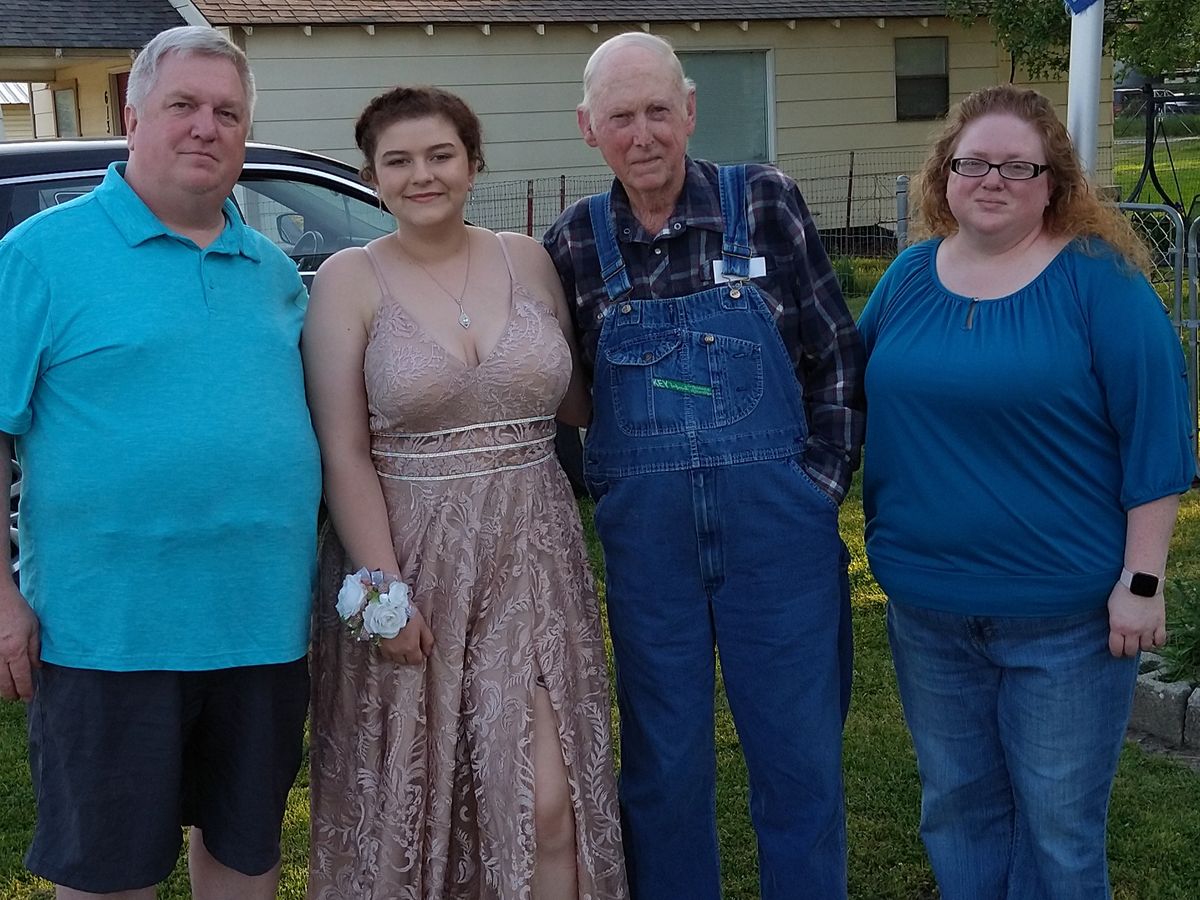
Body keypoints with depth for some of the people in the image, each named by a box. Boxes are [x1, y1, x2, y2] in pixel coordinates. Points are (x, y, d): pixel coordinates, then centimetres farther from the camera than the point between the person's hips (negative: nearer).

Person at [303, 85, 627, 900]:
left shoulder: (528, 260, 6)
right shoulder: (349, 280, -3)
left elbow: (574, 403, 17)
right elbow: (344, 455, -7)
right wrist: (384, 586, -12)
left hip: (531, 555, 2)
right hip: (412, 556, -2)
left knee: (546, 803, -1)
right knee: (411, 804, 8)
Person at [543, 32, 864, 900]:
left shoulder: (766, 203, -3)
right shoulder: (575, 242, 2)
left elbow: (836, 357, 1)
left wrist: (821, 484, -3)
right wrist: (612, 494, 3)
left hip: (778, 527, -1)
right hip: (646, 538, 2)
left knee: (800, 754, 8)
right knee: (662, 761, 12)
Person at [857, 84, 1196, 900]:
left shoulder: (1098, 278, -9)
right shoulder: (909, 277, 5)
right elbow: (861, 396, 14)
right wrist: (889, 545, 9)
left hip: (1067, 611, -4)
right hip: (928, 604, 4)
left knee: (1058, 823, 8)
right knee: (956, 804, 17)